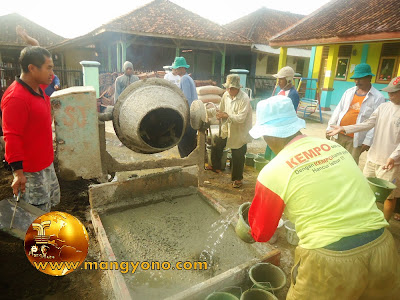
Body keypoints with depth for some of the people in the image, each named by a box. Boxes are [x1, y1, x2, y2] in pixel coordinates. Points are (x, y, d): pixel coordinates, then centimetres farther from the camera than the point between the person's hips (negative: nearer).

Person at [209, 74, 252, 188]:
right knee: (216, 146, 4)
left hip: (239, 132, -5)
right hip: (226, 129, 6)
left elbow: (241, 118, -25)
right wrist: (220, 115, -12)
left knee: (237, 157, 6)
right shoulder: (226, 95, -2)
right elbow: (222, 110, 11)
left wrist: (227, 116, -34)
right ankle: (216, 167, 31)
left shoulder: (244, 99, -20)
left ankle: (237, 179, 27)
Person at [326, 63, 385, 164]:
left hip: (356, 139, -4)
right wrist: (330, 128, 9)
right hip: (339, 134, 4)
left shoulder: (378, 98, -6)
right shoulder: (349, 92, 9)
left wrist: (368, 141, -14)